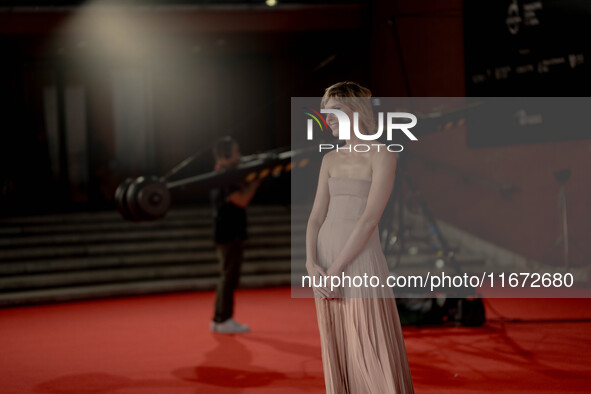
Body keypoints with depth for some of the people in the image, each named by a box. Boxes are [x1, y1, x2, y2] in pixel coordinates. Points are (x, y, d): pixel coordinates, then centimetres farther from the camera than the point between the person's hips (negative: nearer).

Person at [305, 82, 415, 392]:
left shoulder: (382, 156, -6)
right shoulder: (330, 160, 13)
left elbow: (370, 218, -14)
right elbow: (316, 216, 8)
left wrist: (336, 270, -17)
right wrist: (311, 264, -8)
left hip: (360, 260, -6)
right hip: (325, 262, 6)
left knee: (373, 355, -5)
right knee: (336, 353, 9)